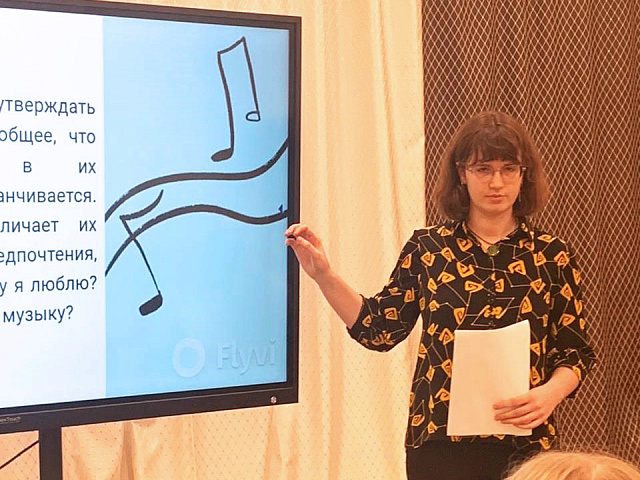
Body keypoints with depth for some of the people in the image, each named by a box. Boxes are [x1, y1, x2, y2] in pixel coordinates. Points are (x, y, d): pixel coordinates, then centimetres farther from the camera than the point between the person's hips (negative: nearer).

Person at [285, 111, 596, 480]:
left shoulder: (551, 255, 1)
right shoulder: (427, 248, 2)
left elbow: (575, 352, 3)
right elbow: (380, 329, 4)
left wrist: (550, 393, -16)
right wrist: (324, 276, -6)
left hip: (523, 443, 0)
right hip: (438, 441, 0)